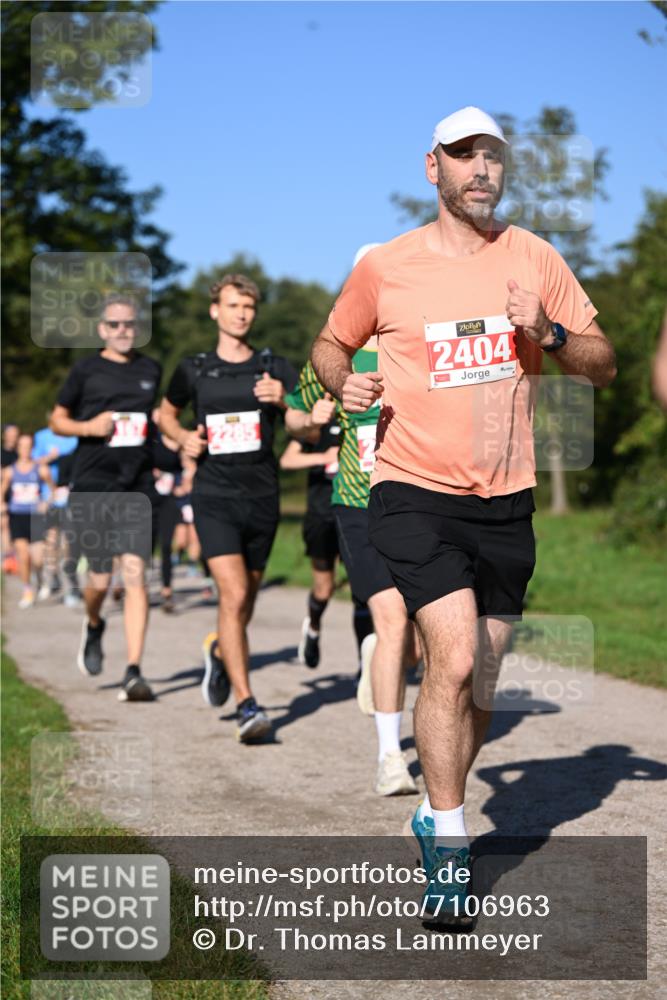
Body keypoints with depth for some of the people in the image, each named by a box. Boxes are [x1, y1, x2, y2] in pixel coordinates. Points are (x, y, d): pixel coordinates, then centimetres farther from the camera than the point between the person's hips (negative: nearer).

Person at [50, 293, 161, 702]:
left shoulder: (151, 370, 11)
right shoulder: (86, 371, 3)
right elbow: (57, 420, 9)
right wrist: (88, 426, -10)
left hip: (137, 486, 1)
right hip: (92, 486, -1)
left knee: (135, 573, -10)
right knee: (100, 579, 2)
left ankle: (134, 672, -11)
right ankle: (94, 626, 39)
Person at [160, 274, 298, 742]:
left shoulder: (275, 368, 5)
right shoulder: (194, 370, 5)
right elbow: (166, 412, 22)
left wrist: (283, 401, -20)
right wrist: (184, 437, 1)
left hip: (262, 497, 2)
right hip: (215, 497, -2)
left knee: (245, 600, 14)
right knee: (233, 595, -18)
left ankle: (220, 651, 47)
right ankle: (247, 706, -16)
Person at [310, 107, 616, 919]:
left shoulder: (535, 260, 6)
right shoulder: (384, 267, 0)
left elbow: (603, 365, 9)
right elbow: (330, 343, 15)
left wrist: (549, 334, -11)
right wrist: (344, 382, -7)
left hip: (506, 501, 3)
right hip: (415, 494, -3)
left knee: (480, 681, 10)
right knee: (453, 657, -18)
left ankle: (436, 813, 33)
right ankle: (448, 847, -7)